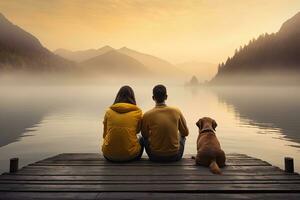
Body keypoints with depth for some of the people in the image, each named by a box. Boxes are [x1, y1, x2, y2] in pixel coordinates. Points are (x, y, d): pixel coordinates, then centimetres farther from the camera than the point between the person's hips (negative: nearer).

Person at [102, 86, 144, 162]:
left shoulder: (109, 111, -2)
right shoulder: (137, 112, -7)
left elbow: (105, 134, 11)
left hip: (109, 155, 2)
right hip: (130, 155, -2)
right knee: (142, 139, 28)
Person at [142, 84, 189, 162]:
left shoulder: (147, 115, -14)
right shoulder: (176, 112, -10)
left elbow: (145, 135, 4)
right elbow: (185, 133, 3)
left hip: (155, 156, 0)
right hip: (174, 156, 1)